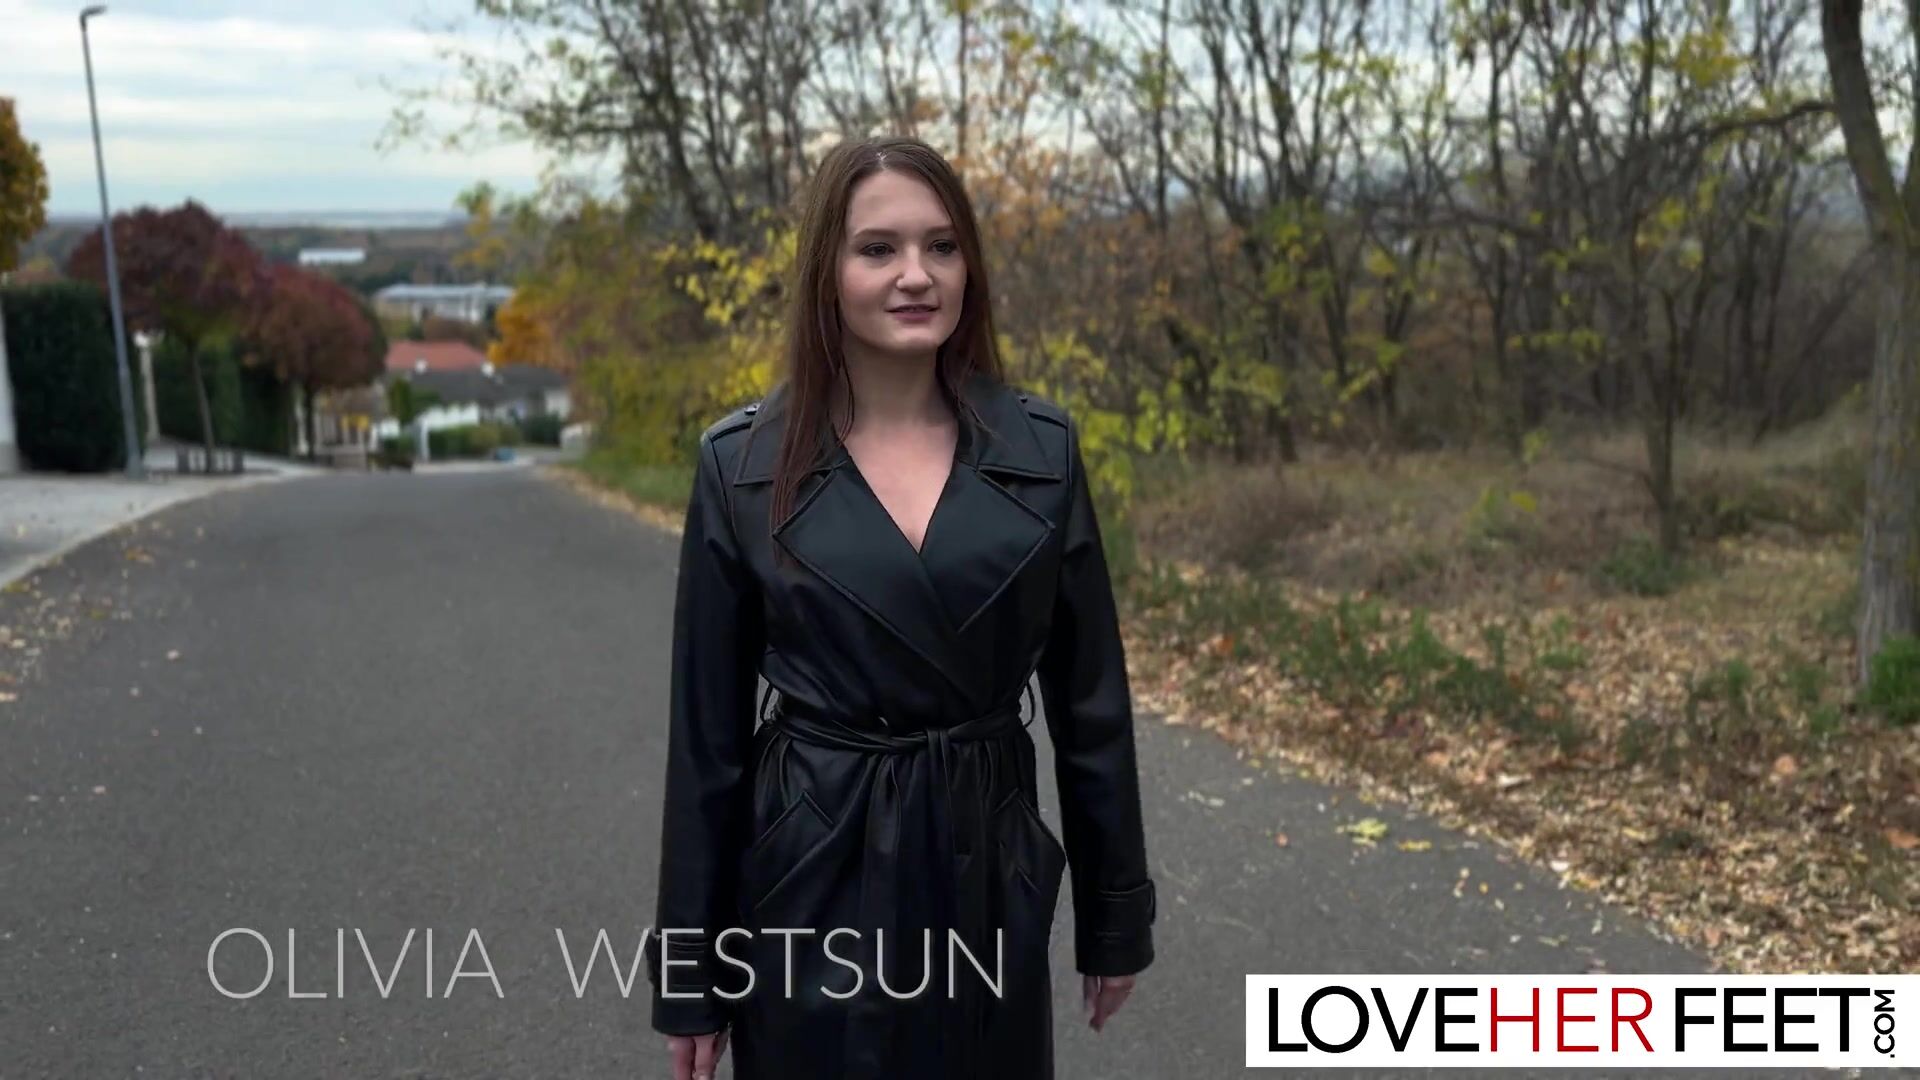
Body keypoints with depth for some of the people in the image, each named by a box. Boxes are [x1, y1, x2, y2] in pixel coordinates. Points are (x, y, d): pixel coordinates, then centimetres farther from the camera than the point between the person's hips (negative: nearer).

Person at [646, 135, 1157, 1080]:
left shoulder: (1041, 448, -3)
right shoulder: (741, 463, -7)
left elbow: (1091, 696, 2)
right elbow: (706, 731, -3)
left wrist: (1116, 912, 6)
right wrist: (690, 970, -1)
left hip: (988, 876, 2)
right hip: (813, 878, -1)